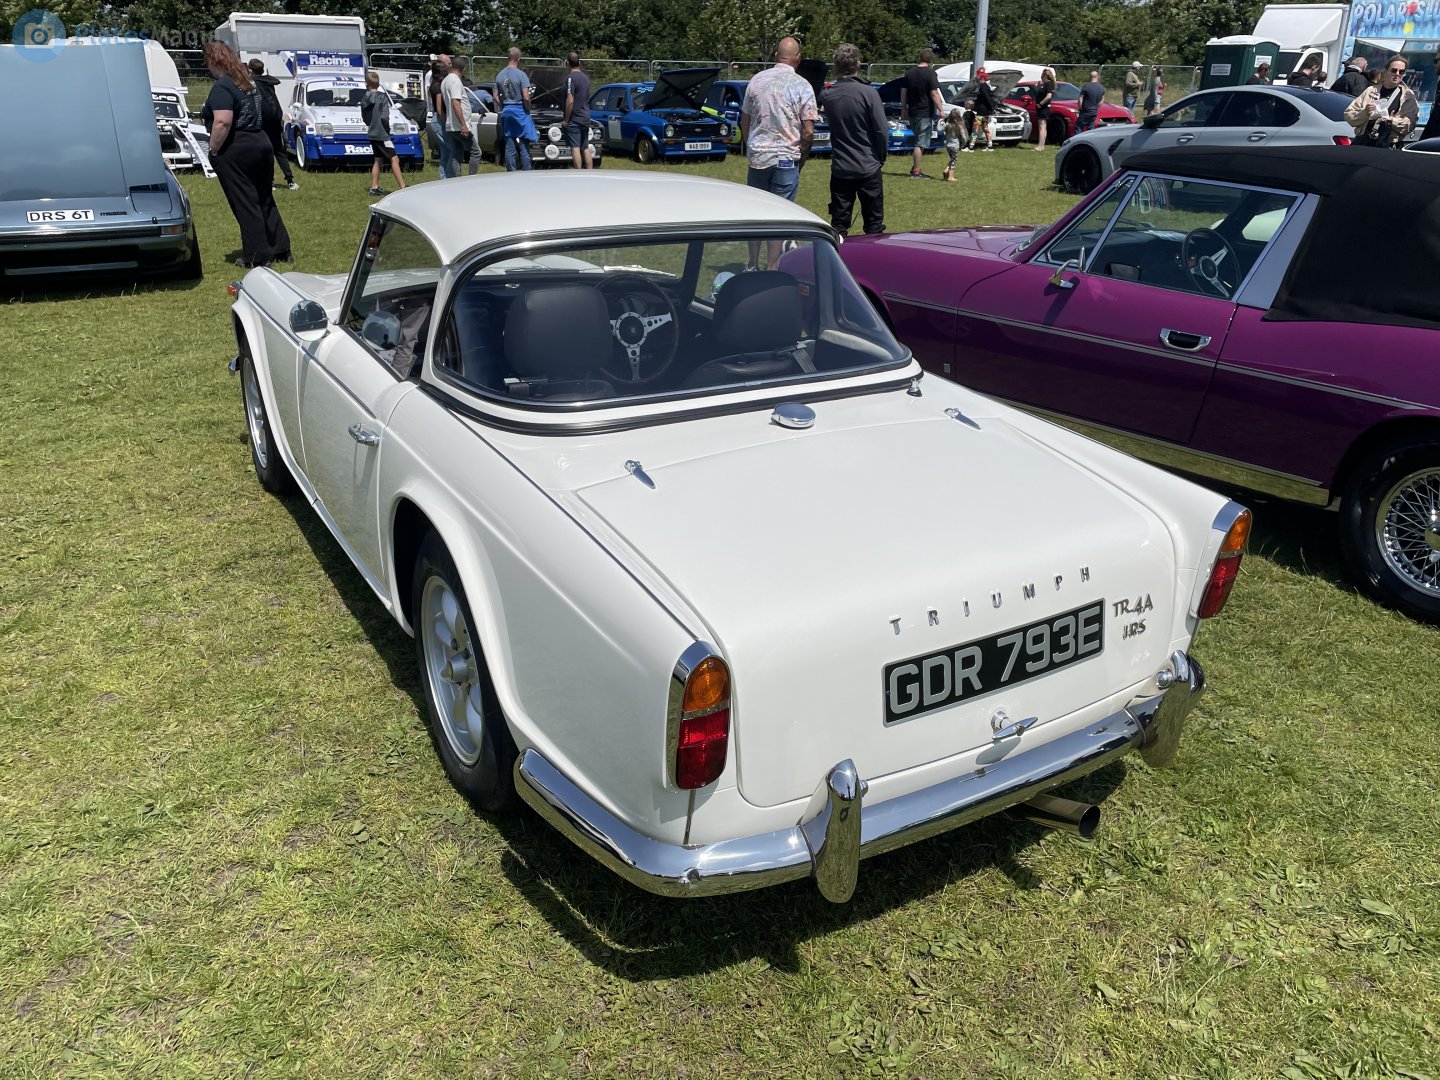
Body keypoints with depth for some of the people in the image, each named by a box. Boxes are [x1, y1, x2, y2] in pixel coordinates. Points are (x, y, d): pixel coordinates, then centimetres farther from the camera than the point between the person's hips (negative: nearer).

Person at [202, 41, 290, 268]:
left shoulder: (222, 87, -15)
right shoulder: (249, 81, 12)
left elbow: (223, 122, -26)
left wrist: (213, 150, -15)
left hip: (235, 151, -8)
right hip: (261, 143, 8)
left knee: (245, 205, -1)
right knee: (265, 200, 15)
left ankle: (258, 257, 1)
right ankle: (281, 250, 18)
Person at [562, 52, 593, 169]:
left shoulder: (571, 77, -14)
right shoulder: (585, 77, 11)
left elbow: (570, 101, -20)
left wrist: (566, 119, -13)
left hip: (575, 120, -8)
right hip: (586, 118, 8)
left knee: (575, 149, -8)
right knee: (586, 148, 12)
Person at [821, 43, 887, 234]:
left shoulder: (828, 94, 0)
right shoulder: (868, 93, -12)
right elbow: (881, 130, -11)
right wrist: (881, 158, 3)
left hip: (840, 169, 3)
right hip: (868, 168, -3)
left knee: (838, 226, 8)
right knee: (874, 224, 8)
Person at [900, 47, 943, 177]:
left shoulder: (909, 73, 8)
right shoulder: (930, 73, -11)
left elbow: (903, 92, 12)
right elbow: (934, 94, -16)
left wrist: (903, 109, 19)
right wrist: (941, 110, -14)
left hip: (912, 112, 6)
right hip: (926, 113, -6)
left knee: (919, 140, 20)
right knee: (921, 143, -2)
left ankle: (915, 167, 17)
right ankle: (916, 171, -2)